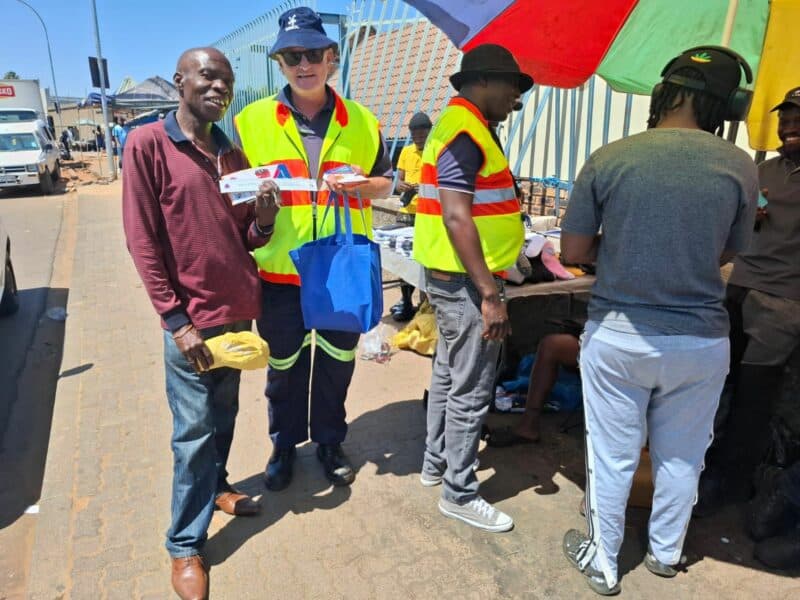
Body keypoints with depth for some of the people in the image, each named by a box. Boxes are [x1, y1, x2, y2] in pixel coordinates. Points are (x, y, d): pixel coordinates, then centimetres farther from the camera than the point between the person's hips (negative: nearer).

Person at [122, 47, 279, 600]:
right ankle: (186, 547, 17)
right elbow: (142, 240, -10)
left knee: (225, 418, 18)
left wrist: (263, 218, -10)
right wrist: (176, 320, -14)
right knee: (195, 431, 1)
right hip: (191, 319, -6)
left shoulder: (233, 154, 11)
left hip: (238, 312, 6)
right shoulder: (147, 143, -6)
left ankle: (216, 486, 41)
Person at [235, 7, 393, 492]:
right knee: (284, 364, 14)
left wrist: (360, 184, -11)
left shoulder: (361, 121, 3)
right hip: (279, 268, -1)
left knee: (337, 360, 14)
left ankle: (330, 441, 36)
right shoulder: (252, 120, -1)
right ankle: (285, 444, 37)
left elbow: (385, 182, 11)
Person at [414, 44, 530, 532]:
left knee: (450, 375, 20)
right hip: (466, 282, -11)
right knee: (471, 391, -1)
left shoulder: (461, 126, 16)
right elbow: (456, 217, -25)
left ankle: (437, 461, 35)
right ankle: (459, 494, 14)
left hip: (454, 278, 11)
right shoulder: (464, 132, -16)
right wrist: (489, 294, -24)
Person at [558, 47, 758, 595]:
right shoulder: (741, 167, -6)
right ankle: (665, 553, 42)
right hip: (701, 339, 2)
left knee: (611, 456, 14)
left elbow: (573, 253, -5)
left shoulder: (608, 159, -10)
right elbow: (727, 254, 7)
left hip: (617, 334, -1)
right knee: (681, 456, 21)